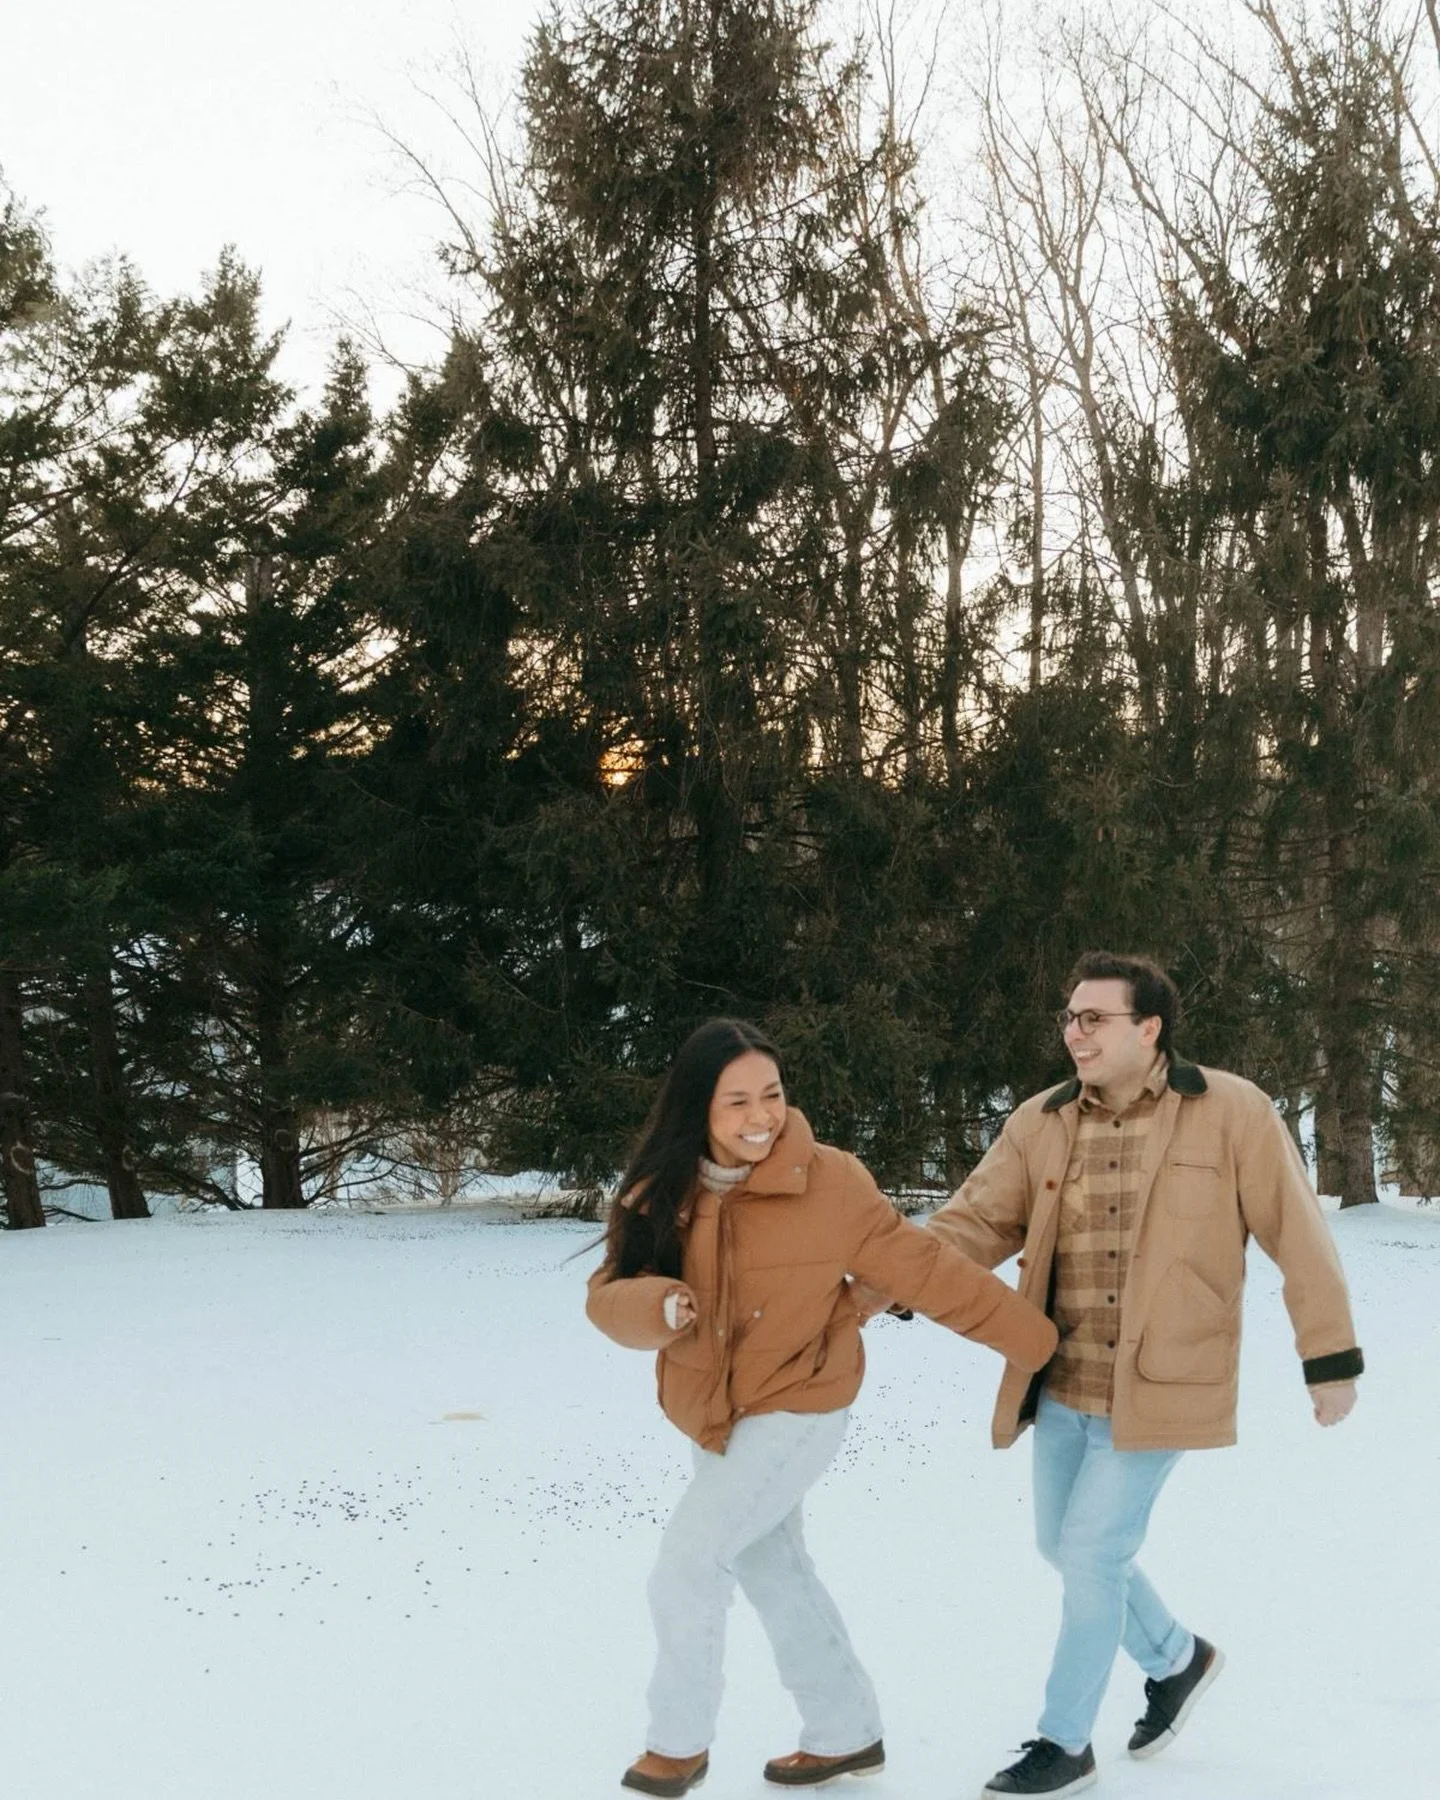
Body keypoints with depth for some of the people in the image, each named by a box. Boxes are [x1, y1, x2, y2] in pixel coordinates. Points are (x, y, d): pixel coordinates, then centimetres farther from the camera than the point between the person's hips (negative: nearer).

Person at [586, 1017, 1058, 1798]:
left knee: (686, 1572, -8)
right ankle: (847, 1733, 36)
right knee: (773, 1572, 18)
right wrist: (657, 1306, -35)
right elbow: (608, 1295, -12)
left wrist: (1028, 1338, -9)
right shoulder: (661, 1190, -8)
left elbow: (922, 1268, -14)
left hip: (794, 1409, -6)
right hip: (711, 1413, 6)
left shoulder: (827, 1182, -20)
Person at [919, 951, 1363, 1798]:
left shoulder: (1231, 1111, -12)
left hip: (1158, 1387, -6)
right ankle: (1177, 1658, 42)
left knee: (1093, 1554, -4)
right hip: (1063, 1384, 6)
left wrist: (1331, 1357, -6)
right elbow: (975, 1224, -1)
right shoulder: (1042, 1123, 0)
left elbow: (1299, 1237, -8)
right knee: (1066, 1547, 16)